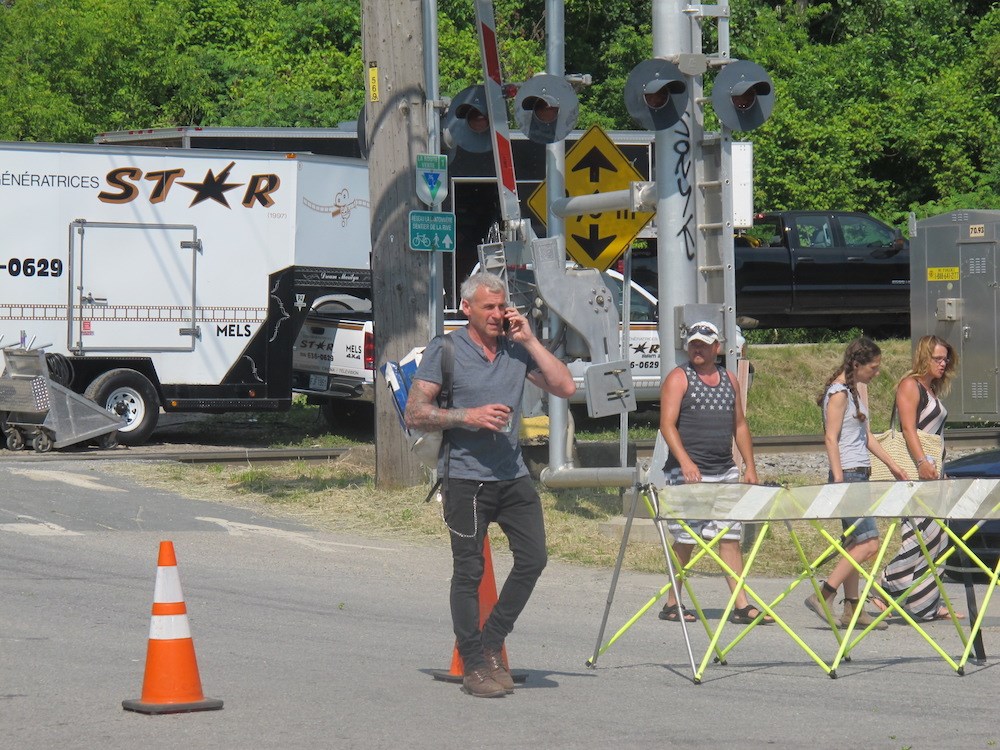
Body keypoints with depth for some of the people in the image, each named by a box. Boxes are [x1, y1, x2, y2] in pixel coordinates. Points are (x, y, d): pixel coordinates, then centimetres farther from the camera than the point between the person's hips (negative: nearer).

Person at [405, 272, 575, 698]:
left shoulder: (517, 350, 10)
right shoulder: (445, 351, -2)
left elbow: (564, 387, 1)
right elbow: (416, 414, -5)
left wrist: (529, 340, -2)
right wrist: (469, 416, -17)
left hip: (513, 475, 5)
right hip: (465, 476, -5)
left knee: (533, 558, 1)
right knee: (469, 571, -1)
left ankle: (491, 643, 17)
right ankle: (474, 666, 7)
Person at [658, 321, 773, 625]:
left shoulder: (729, 380, 16)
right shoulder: (679, 379, -1)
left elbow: (740, 426, 20)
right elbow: (667, 424, -10)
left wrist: (750, 466, 11)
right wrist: (685, 462, -24)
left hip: (725, 472, 5)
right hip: (688, 473, -5)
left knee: (730, 537, 1)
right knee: (685, 540, -3)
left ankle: (742, 605, -2)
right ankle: (672, 604, 7)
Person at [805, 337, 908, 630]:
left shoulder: (853, 391, 17)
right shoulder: (838, 392, -11)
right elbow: (831, 438, -16)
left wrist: (892, 464, 21)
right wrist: (839, 481, -21)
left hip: (859, 476, 10)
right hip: (848, 475, -10)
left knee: (855, 544, 9)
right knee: (869, 544, -15)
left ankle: (852, 610, 10)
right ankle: (822, 597, -14)